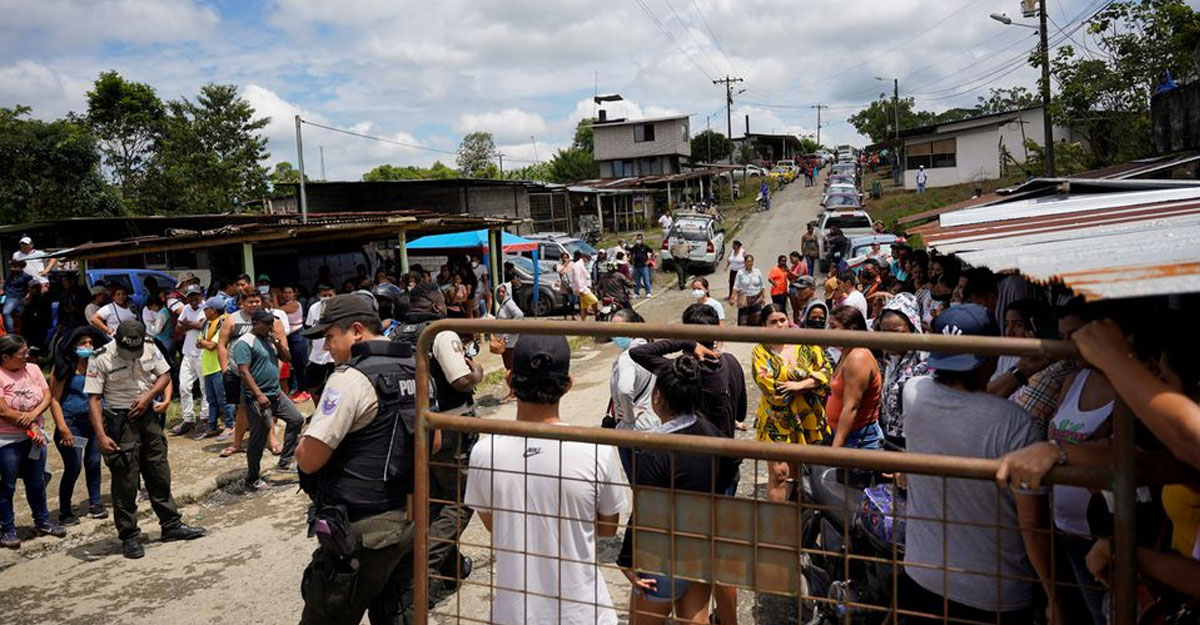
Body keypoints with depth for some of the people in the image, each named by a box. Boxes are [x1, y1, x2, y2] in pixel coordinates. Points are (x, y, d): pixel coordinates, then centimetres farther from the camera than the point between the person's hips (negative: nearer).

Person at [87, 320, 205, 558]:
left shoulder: (149, 347, -1)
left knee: (160, 474, 12)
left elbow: (165, 375, 8)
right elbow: (94, 399, -14)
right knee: (125, 482, 0)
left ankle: (172, 525, 24)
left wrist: (148, 396, -10)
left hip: (148, 416, 5)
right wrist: (101, 436, -21)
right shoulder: (100, 359, -14)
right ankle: (129, 537, 13)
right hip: (120, 421, -5)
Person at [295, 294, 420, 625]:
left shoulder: (352, 378, -17)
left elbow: (309, 460, -20)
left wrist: (301, 447, 0)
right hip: (409, 520, 8)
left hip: (362, 530, -8)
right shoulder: (414, 369, 8)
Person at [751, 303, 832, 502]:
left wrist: (799, 385, -18)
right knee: (778, 473, -8)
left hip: (808, 419, 3)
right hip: (777, 421, -3)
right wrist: (810, 383, -12)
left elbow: (826, 371, -4)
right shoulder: (761, 352, -3)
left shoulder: (805, 345, 5)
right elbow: (770, 388, -15)